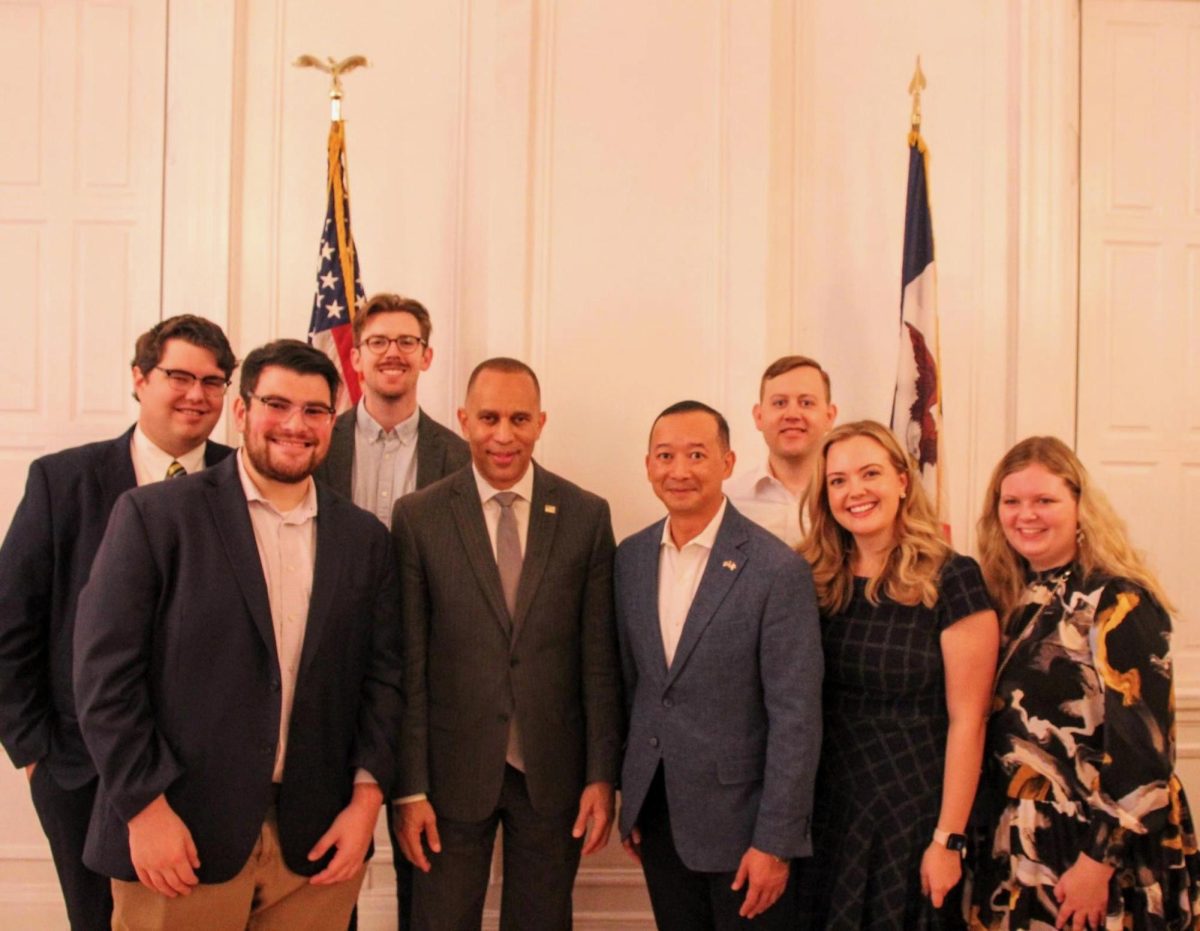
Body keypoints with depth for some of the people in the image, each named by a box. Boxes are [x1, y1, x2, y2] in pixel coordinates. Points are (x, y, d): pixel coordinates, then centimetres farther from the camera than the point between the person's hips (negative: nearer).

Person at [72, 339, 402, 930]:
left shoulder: (365, 538, 6)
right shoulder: (154, 515, -4)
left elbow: (381, 676, 6)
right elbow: (105, 670, -7)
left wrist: (366, 798, -3)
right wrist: (146, 807, -11)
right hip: (181, 842, -3)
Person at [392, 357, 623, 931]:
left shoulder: (586, 515, -1)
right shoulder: (418, 517, -4)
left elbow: (600, 659, 0)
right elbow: (409, 663, -4)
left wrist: (603, 775, -1)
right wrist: (410, 788, -5)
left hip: (554, 772, 1)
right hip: (453, 771, -1)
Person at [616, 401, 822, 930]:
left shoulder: (777, 570, -15)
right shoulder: (630, 558, 2)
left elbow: (795, 716, -14)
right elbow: (629, 681, 9)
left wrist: (775, 842, -15)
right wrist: (630, 798, 11)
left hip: (740, 818, -5)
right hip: (656, 815, 5)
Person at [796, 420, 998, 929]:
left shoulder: (950, 579, -11)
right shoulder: (817, 581, 1)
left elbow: (966, 720, -12)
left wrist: (949, 840, -14)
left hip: (914, 816, -4)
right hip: (826, 815, 4)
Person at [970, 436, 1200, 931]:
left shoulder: (1119, 603, -14)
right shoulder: (1012, 599, 7)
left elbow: (1139, 747, -18)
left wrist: (1098, 862, -18)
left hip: (1096, 845, -6)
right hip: (1019, 844, 6)